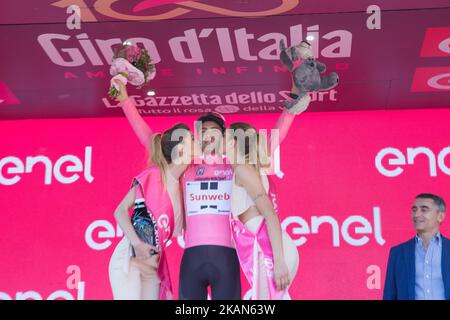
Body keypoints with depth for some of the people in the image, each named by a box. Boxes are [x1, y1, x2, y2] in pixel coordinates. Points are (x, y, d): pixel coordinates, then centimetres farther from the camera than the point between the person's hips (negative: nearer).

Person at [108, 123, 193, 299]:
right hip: (129, 259, -7)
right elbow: (120, 211, -11)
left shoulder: (180, 185, 10)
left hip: (152, 267, 7)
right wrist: (137, 243, -22)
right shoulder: (152, 175, -8)